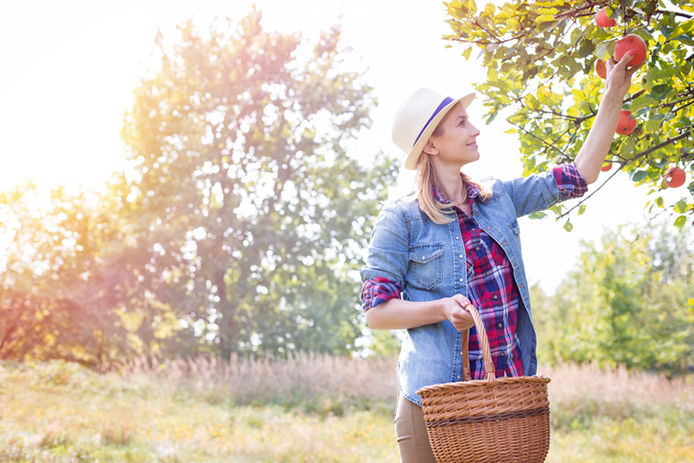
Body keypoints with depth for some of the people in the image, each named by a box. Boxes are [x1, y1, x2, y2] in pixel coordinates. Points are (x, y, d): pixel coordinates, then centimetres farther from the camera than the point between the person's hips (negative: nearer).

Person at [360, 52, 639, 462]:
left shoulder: (498, 198, 11)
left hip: (509, 393, 5)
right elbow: (376, 310, -5)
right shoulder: (401, 220, -4)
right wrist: (441, 308, -21)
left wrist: (615, 95, 12)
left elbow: (579, 177, 13)